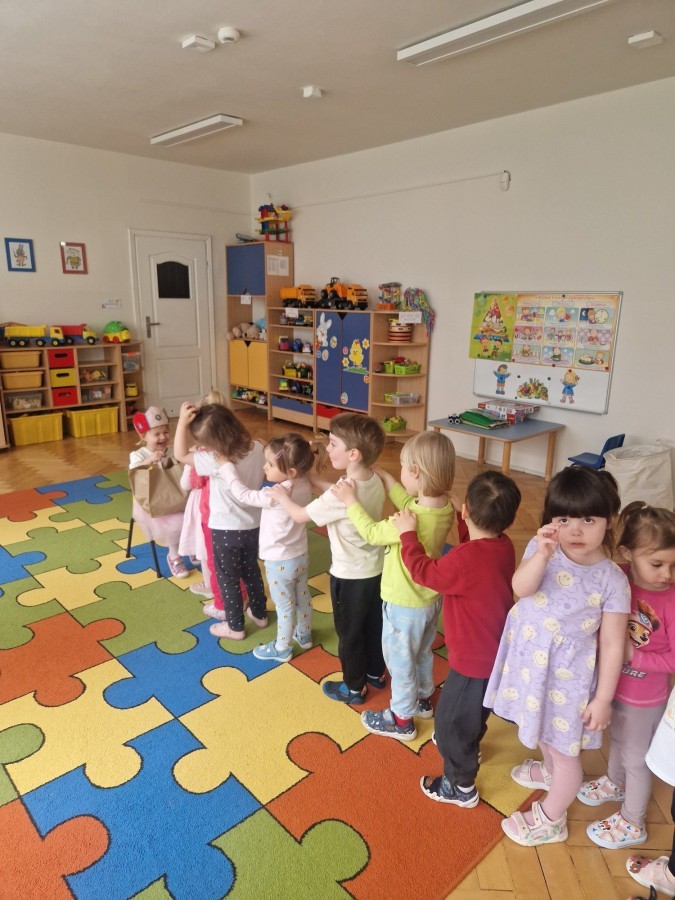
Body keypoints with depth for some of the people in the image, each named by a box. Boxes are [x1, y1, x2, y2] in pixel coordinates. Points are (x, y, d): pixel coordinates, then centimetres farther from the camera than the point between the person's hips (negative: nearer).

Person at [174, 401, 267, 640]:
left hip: (226, 530, -6)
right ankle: (259, 613, 42)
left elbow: (181, 454, -15)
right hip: (253, 526, 6)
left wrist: (183, 421, -23)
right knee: (251, 570, 26)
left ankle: (235, 627, 28)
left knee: (228, 578, 13)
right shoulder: (257, 448, -12)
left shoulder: (216, 462, -28)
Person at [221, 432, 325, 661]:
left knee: (284, 606, 12)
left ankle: (281, 649, 32)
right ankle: (304, 635, 47)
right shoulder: (304, 485, -13)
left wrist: (226, 466, -10)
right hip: (300, 556, 7)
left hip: (280, 562, -7)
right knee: (303, 598, 25)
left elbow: (242, 494, -20)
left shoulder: (274, 495, -32)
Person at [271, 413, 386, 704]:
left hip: (350, 576, -7)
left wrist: (282, 495, 1)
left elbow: (299, 515, -18)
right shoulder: (375, 481, -7)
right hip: (375, 569, 7)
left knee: (349, 633, 14)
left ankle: (354, 688, 33)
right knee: (373, 625, 25)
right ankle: (375, 673, 45)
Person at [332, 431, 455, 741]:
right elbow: (410, 504, 6)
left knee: (399, 660, 15)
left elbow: (372, 533, -20)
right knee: (421, 652, 29)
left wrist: (351, 501, -10)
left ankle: (402, 720, 35)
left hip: (405, 605, -8)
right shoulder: (445, 507, -13)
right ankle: (422, 699, 51)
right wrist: (385, 479, 6)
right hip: (431, 598, 8)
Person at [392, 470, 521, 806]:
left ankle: (461, 787, 34)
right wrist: (463, 522, 8)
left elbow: (424, 571, -17)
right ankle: (468, 747, 58)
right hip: (496, 650, 8)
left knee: (450, 719, 14)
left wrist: (408, 533, -8)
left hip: (473, 658, -8)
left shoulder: (464, 559, -35)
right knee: (476, 709, 33)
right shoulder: (504, 546, -11)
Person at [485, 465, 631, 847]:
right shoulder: (541, 549, -12)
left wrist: (603, 698, -10)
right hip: (530, 660, 5)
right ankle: (549, 771, 62)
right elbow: (521, 588, -29)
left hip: (567, 675, -4)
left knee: (565, 749, 13)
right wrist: (542, 554, -45)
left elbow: (612, 645, -13)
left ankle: (551, 819, 39)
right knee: (543, 731, 31)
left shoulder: (612, 580, -20)